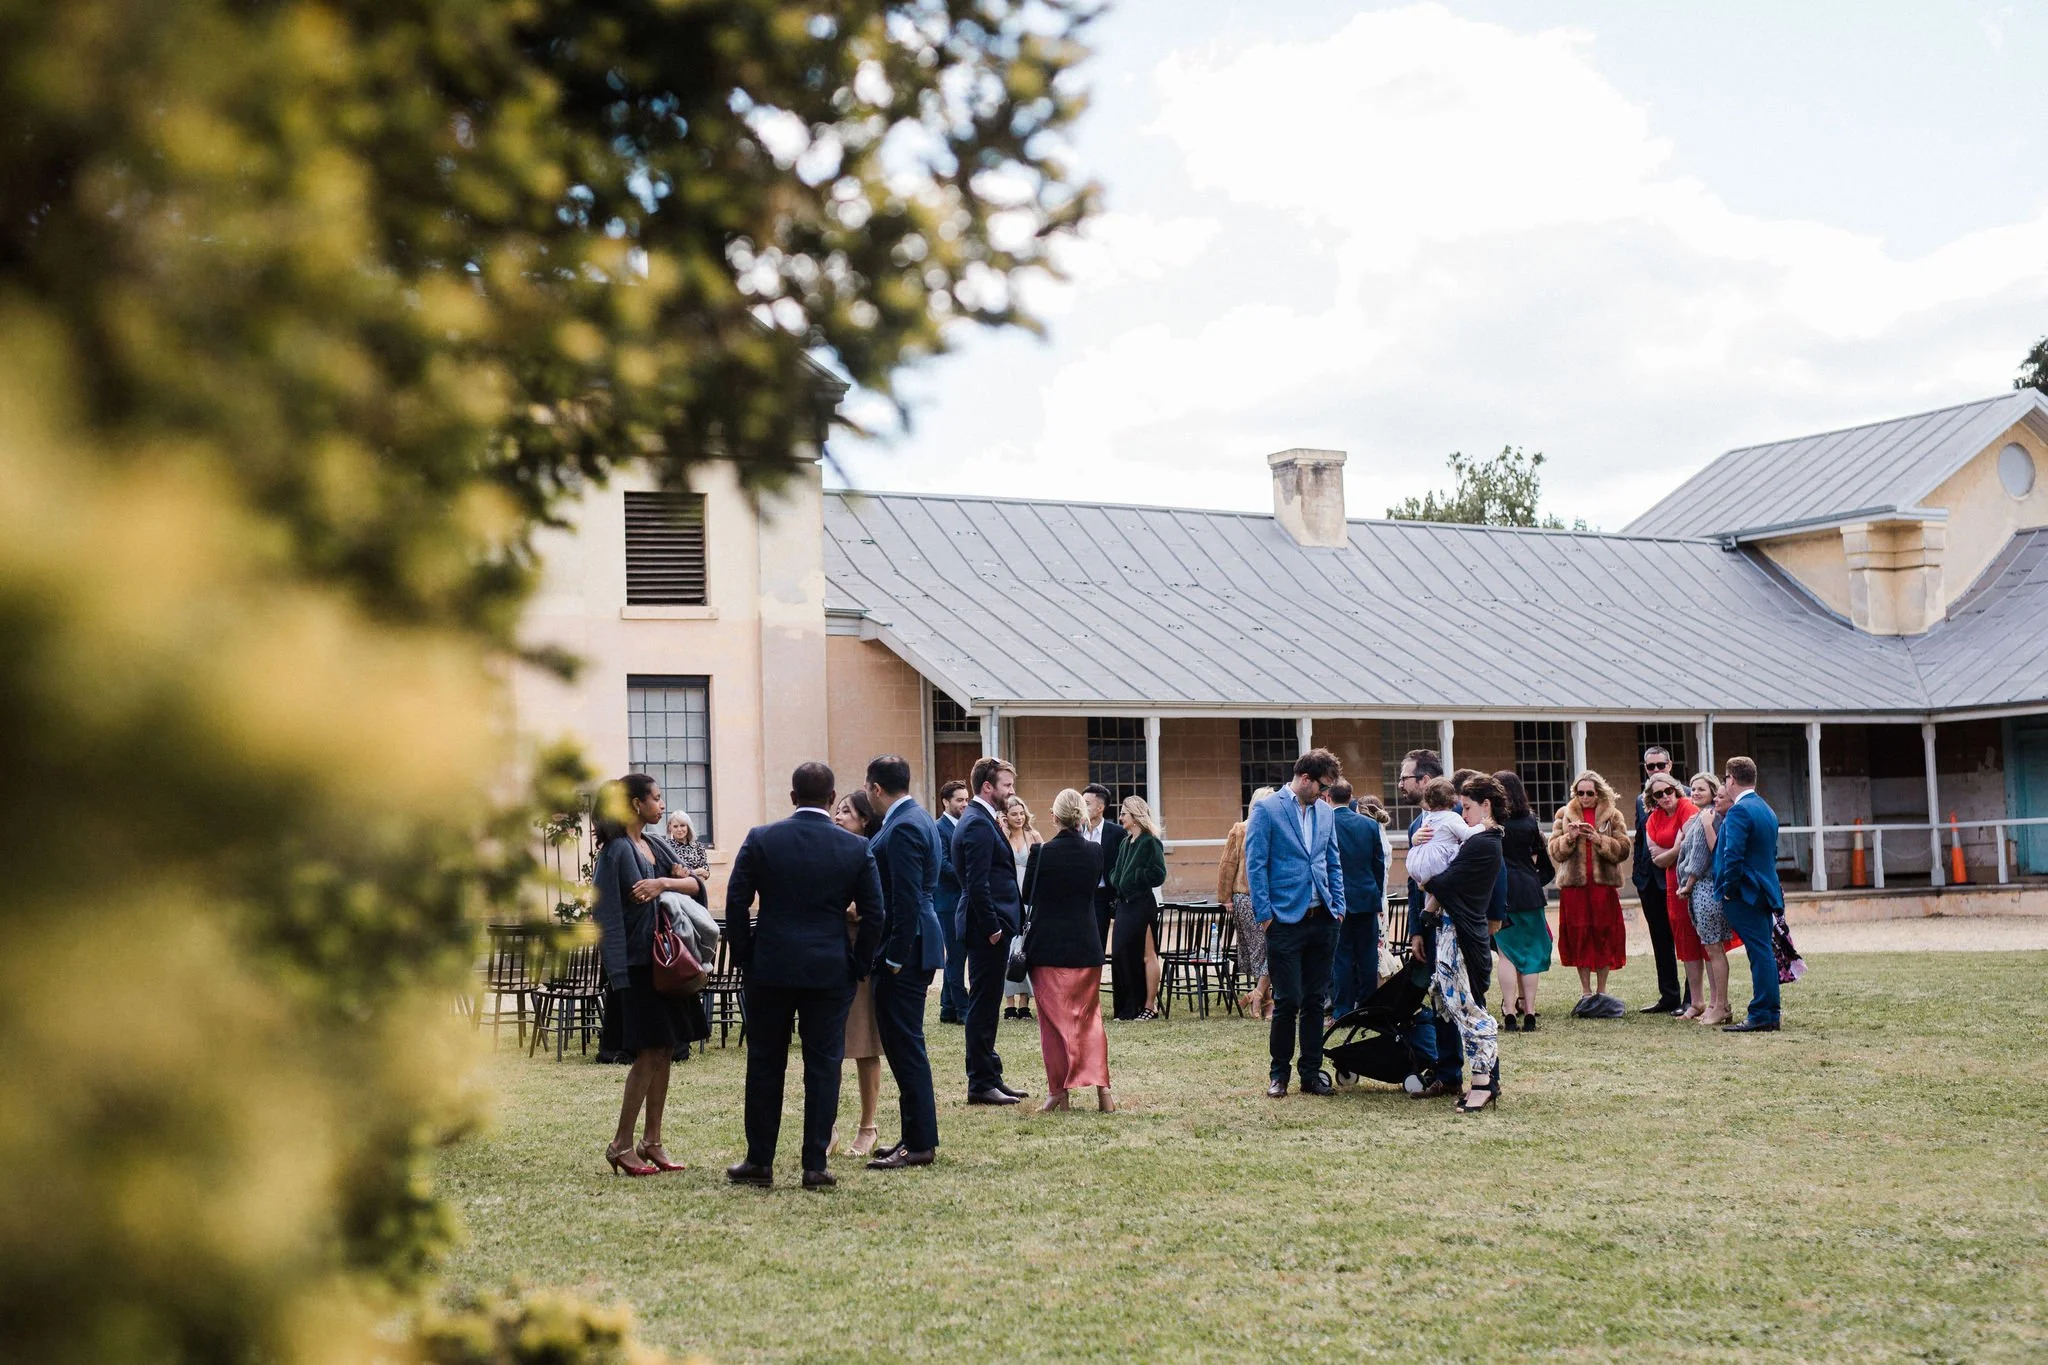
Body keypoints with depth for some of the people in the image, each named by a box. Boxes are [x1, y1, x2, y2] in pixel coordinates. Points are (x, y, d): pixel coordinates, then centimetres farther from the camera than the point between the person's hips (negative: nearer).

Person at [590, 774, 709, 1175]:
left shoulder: (654, 848, 13)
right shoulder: (618, 851, -10)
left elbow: (696, 884, 5)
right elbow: (608, 913, -15)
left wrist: (664, 883, -15)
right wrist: (620, 974, -20)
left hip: (666, 961, 8)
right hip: (639, 965, -8)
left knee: (665, 1051, 7)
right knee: (649, 1054, -8)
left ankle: (652, 1141, 13)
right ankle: (621, 1144, 0)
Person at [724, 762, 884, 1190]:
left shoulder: (760, 840, -2)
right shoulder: (857, 848, -1)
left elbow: (736, 904, -1)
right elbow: (873, 914, 0)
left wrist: (745, 959, 8)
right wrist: (858, 966, 10)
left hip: (770, 968, 0)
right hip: (830, 972, 0)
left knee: (765, 1065, 10)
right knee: (823, 1067, 4)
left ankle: (759, 1162, 15)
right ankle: (815, 1166, 5)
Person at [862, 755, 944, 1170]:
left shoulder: (903, 828, -17)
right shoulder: (914, 818, 14)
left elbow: (906, 899, -21)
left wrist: (895, 957, -19)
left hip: (904, 951, -10)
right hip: (909, 949, 10)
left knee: (905, 1046, -5)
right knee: (902, 1045, 15)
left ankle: (920, 1144, -1)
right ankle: (916, 1135, 22)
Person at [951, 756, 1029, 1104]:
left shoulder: (982, 820, 16)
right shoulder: (978, 825, -16)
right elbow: (978, 883, -22)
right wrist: (992, 927, -20)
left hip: (991, 926, 11)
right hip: (987, 927, -11)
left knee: (986, 1005, 14)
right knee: (984, 1004, -5)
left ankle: (989, 1078, 21)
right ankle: (981, 1084, 0)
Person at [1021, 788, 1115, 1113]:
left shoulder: (1042, 852, -14)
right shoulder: (1095, 852, -4)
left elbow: (1028, 895, -3)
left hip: (1048, 948, -3)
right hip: (1085, 947, 3)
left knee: (1054, 1019, 5)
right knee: (1089, 1016, 13)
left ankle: (1059, 1090, 6)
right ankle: (1101, 1085, 3)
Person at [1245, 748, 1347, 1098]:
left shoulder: (1325, 812, 12)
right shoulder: (1266, 810, -5)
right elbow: (1255, 865, -7)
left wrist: (1338, 906, 9)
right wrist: (1264, 913, -11)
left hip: (1322, 921, 5)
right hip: (1285, 921, -5)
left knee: (1315, 1000, 8)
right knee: (1288, 1001, -4)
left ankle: (1312, 1073, 16)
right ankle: (1278, 1073, 10)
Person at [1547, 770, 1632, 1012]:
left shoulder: (1612, 816, 6)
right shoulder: (1564, 815, 9)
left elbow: (1622, 849, -4)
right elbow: (1554, 851, 4)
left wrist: (1598, 839, -16)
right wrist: (1570, 837, -14)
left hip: (1604, 883, -1)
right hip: (1574, 884, 1)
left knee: (1604, 936, 0)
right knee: (1579, 936, 1)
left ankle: (1601, 990, 10)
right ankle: (1585, 992, 9)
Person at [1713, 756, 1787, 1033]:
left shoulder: (1739, 811, -15)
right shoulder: (1767, 810, 16)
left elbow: (1733, 855, -22)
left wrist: (1727, 890, -14)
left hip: (1745, 894, -9)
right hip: (1766, 891, 9)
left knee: (1760, 953, -9)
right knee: (1764, 952, 12)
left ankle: (1761, 1016, -7)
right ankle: (1769, 1015, 16)